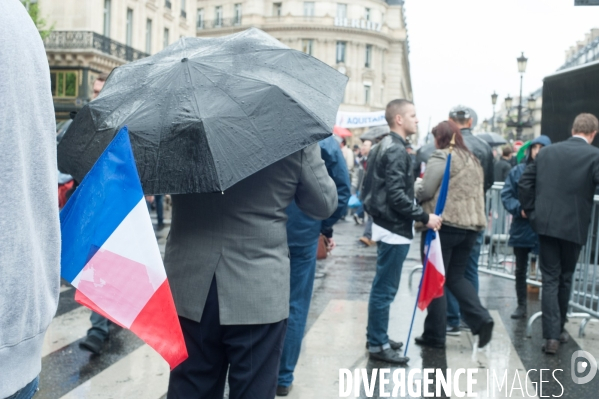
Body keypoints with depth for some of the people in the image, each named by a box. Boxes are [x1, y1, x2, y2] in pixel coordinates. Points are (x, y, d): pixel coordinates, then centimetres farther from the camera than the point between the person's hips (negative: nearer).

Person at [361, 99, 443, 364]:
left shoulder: (383, 147, 14)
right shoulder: (397, 150, -17)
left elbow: (378, 187, 18)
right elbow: (396, 195, -23)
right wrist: (425, 218, -19)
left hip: (386, 224, 10)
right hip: (394, 228, -10)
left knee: (382, 287, 17)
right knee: (385, 289, -3)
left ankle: (377, 337, 27)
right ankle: (378, 345, 6)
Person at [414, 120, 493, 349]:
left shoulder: (441, 157, -8)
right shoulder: (472, 160, 17)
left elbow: (425, 191, -11)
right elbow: (477, 193, 20)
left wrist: (413, 190, 7)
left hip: (443, 224, -7)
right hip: (471, 225, 8)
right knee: (456, 277, 17)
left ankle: (435, 334, 9)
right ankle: (481, 319, 0)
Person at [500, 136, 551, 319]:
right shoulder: (518, 171, 2)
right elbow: (506, 195, 0)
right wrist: (519, 209, -15)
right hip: (521, 228, 3)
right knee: (520, 269, 14)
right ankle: (521, 306, 27)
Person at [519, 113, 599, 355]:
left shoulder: (547, 152, 5)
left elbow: (525, 183, 5)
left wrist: (530, 211, 15)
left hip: (546, 224, 2)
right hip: (574, 226, -1)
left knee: (550, 279, 5)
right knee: (565, 279, 16)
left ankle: (551, 335, -4)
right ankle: (559, 329, 29)